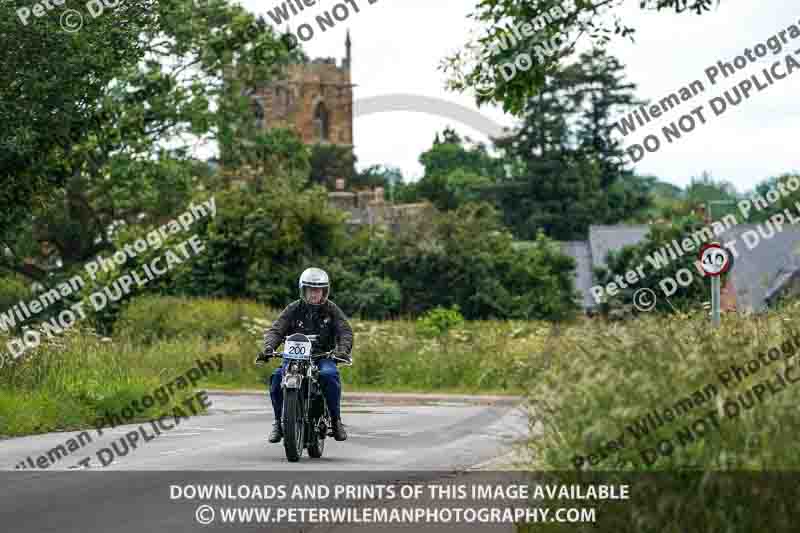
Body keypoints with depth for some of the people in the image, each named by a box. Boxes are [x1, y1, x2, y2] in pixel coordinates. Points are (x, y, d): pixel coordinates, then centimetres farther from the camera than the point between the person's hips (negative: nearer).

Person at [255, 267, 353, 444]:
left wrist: (342, 349, -24)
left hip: (323, 356, -1)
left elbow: (345, 331, -3)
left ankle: (336, 420, -18)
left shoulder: (331, 309, 7)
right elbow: (275, 330, -1)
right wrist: (268, 348, -21)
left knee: (329, 375, -34)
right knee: (277, 377, -25)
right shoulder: (293, 309, 8)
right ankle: (278, 421, -8)